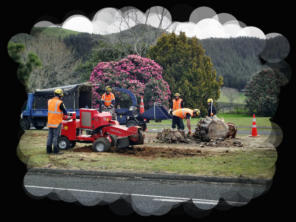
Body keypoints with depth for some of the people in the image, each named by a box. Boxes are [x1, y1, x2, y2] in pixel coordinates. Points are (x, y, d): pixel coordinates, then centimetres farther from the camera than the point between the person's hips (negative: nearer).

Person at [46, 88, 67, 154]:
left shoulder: (49, 101, 5)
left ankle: (48, 150, 14)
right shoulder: (60, 103, -14)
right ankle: (56, 150, 0)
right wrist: (66, 114, 18)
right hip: (57, 122, -6)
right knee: (56, 136, -2)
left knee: (50, 136, 11)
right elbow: (65, 112, -5)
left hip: (50, 122, 6)